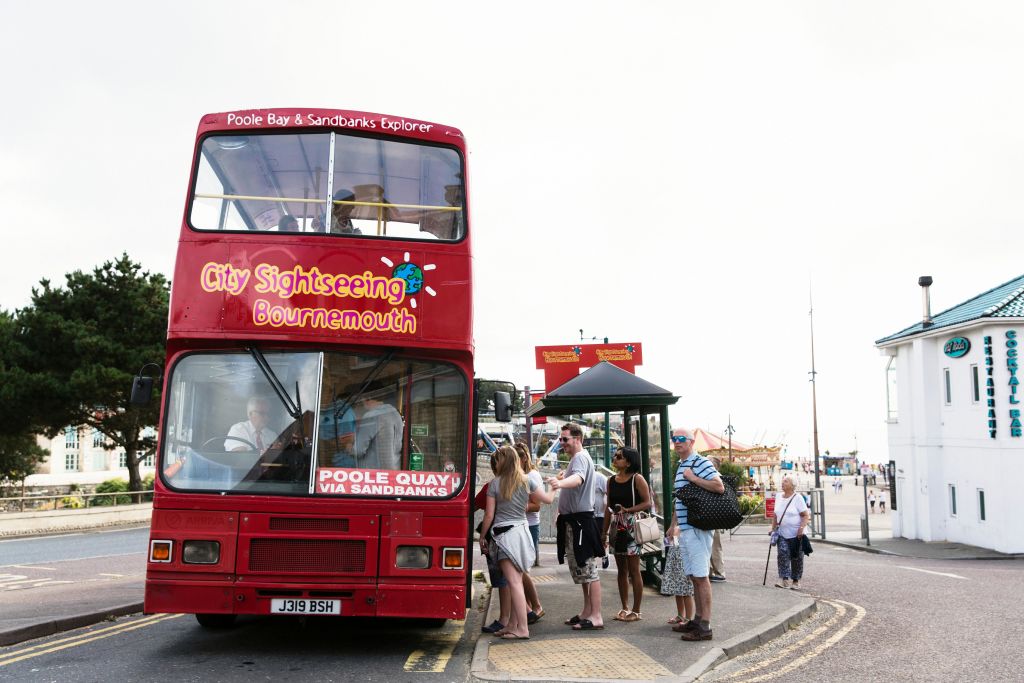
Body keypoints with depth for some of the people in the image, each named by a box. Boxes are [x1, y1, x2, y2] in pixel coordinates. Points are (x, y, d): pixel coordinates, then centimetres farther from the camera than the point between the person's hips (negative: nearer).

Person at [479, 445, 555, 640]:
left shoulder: (495, 483, -6)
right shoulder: (526, 481, 4)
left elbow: (489, 515, -5)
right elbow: (547, 499, 11)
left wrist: (482, 536, 7)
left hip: (504, 534, -5)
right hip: (522, 531, 6)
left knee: (514, 582, -7)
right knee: (517, 580, 11)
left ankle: (523, 628, -10)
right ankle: (512, 624, 16)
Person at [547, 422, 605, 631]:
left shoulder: (581, 458, -15)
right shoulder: (575, 458, 19)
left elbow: (578, 478, -37)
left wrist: (560, 483, -56)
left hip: (580, 520, -11)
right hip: (571, 520, 11)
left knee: (588, 569, -10)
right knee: (580, 568, 16)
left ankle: (596, 617, -9)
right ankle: (587, 611, 25)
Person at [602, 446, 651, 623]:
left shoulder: (637, 479, -7)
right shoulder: (611, 480, 11)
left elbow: (647, 503, -11)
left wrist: (627, 510, -22)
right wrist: (604, 532, 14)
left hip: (632, 527, -6)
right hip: (616, 528, 6)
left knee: (634, 570, -2)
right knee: (621, 570, 11)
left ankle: (636, 611, 5)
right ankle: (624, 608, 20)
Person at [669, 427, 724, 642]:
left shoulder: (700, 462, -9)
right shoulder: (681, 466, 20)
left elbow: (719, 487, -21)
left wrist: (693, 478, -16)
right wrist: (674, 525, 26)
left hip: (697, 528, -9)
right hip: (685, 529, 9)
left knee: (700, 576, -8)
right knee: (693, 576, 13)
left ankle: (705, 626, -6)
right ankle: (697, 620, 20)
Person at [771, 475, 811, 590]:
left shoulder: (797, 498, -8)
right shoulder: (778, 496, 9)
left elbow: (806, 515, -10)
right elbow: (776, 515, 17)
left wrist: (801, 528, -22)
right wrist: (773, 528, 12)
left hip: (796, 534, -4)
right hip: (782, 534, 4)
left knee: (796, 558, 4)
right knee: (783, 554, -13)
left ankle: (796, 581, 17)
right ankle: (784, 580, -16)